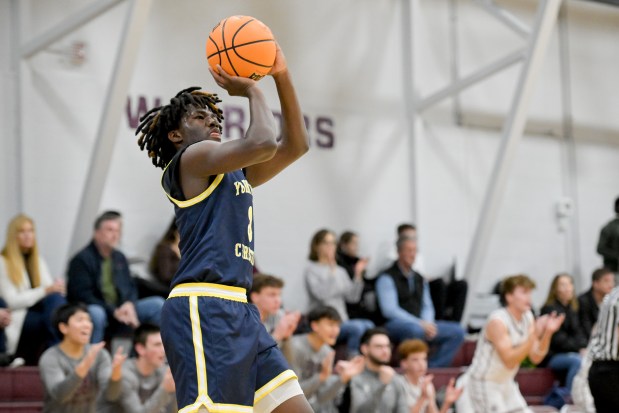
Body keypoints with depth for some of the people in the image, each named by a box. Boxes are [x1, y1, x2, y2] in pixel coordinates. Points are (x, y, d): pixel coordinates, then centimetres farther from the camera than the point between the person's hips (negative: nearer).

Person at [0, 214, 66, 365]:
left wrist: (58, 288, -16)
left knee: (57, 298, -29)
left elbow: (52, 289, 10)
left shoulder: (38, 261, 20)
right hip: (16, 321, -5)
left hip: (38, 313, 5)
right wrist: (45, 290, -19)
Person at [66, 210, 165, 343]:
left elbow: (130, 287, 17)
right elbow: (82, 296, -14)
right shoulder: (81, 260, -7)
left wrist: (130, 304, -9)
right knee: (96, 313, -41)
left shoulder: (120, 258, 16)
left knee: (157, 304, -7)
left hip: (120, 311, 7)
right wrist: (113, 312, -21)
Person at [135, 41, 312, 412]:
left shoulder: (234, 173, 26)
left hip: (239, 311, 9)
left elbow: (296, 145, 25)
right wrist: (251, 90, 4)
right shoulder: (191, 158, 1)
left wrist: (282, 76, 18)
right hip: (203, 309, -9)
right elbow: (263, 143, -13)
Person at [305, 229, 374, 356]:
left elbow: (352, 297, 8)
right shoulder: (311, 268, 3)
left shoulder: (340, 271, 20)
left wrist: (358, 275, -2)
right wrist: (331, 271, -18)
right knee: (357, 327, -31)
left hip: (342, 320, 6)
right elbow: (321, 294, -14)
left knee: (368, 325, -26)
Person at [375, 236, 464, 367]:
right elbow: (390, 310, -13)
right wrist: (420, 323, -19)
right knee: (415, 330, -41)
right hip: (396, 325, -7)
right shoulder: (387, 278, -3)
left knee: (457, 331, -10)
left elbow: (427, 306, 19)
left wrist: (428, 324, -5)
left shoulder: (419, 279, 20)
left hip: (420, 324, 7)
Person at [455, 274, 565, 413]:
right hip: (483, 384, -8)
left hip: (506, 384, 8)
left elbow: (536, 357, 1)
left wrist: (548, 333, -14)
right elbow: (509, 361, -28)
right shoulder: (498, 321, -21)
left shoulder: (527, 317, 2)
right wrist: (534, 334, -33)